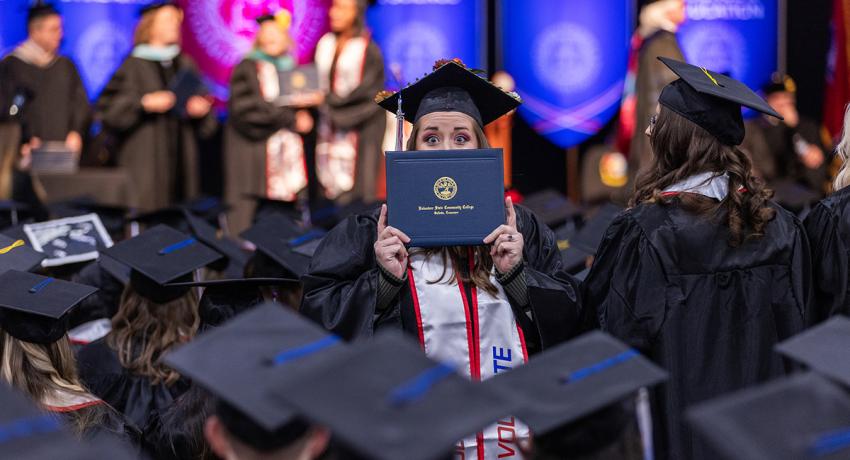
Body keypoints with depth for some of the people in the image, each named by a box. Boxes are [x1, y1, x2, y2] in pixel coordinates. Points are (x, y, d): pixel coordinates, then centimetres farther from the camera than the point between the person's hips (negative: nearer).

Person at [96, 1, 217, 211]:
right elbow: (107, 106, -7)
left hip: (181, 160, 5)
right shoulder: (134, 65, -2)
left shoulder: (184, 65, 15)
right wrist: (144, 103, -20)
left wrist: (201, 109, -3)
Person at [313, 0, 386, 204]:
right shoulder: (325, 45, 8)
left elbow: (364, 90, -14)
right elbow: (318, 82, 13)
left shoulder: (368, 52, -8)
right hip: (330, 129, 5)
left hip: (359, 128, -5)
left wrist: (327, 100, -16)